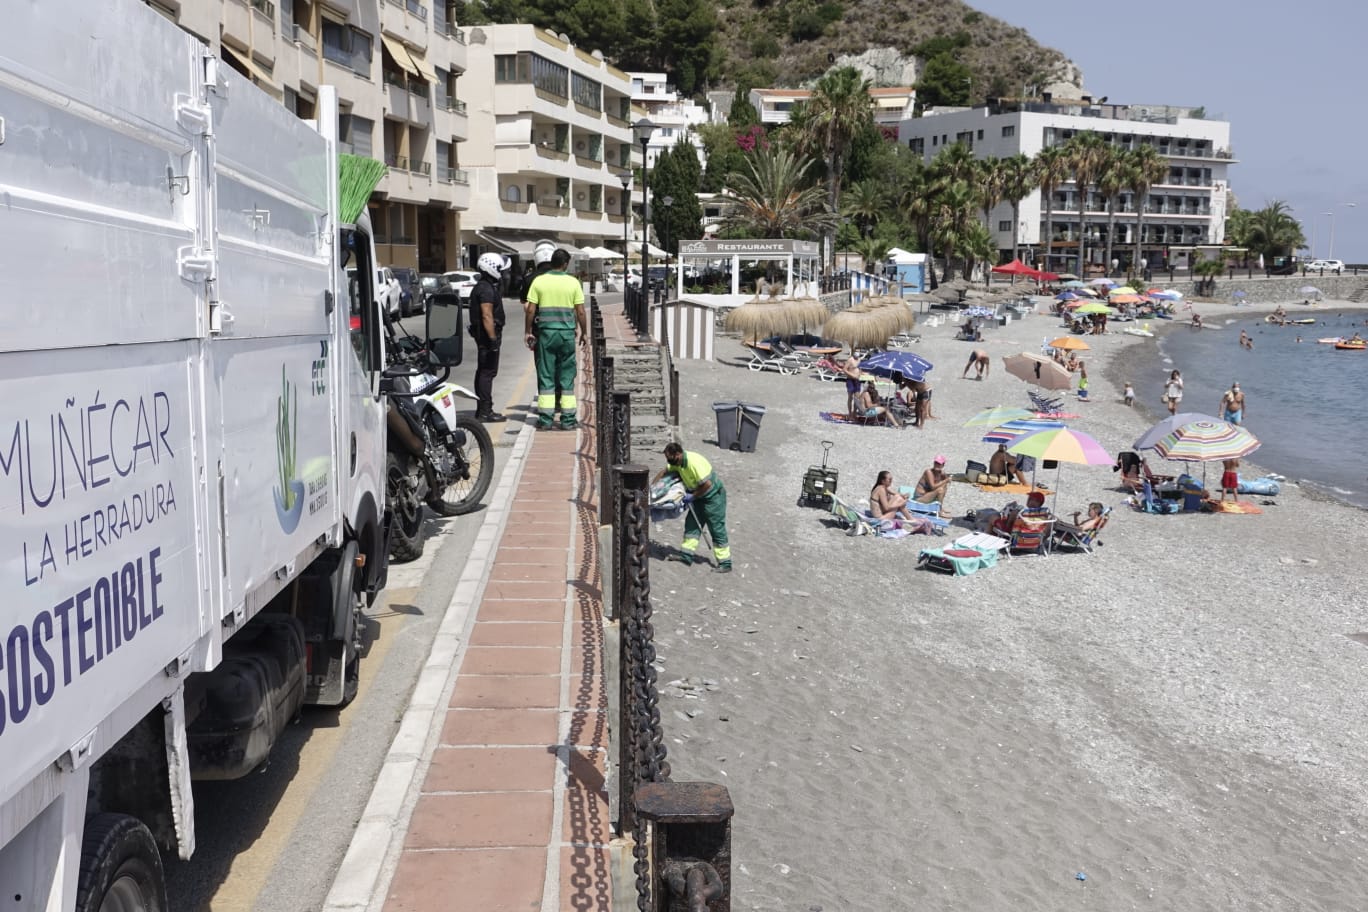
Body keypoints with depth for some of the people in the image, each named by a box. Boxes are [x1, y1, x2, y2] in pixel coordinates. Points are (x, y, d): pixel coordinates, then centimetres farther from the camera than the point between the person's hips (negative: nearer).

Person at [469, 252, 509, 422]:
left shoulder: (483, 286, 16)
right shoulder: (487, 289, -17)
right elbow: (487, 316, -23)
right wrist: (493, 339, -24)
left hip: (483, 335, 11)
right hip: (488, 334, -11)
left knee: (483, 372, 13)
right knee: (488, 372, -9)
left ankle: (482, 410, 19)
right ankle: (485, 411, -8)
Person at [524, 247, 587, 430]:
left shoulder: (539, 281, -1)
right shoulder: (573, 282, -2)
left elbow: (531, 309, -2)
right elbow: (580, 311, -1)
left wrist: (528, 332, 8)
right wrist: (584, 332, 11)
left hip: (546, 332, 0)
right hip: (567, 333, 0)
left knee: (546, 375, 5)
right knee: (567, 376, 6)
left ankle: (545, 418, 3)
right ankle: (568, 419, 6)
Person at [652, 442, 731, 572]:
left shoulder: (694, 462, -32)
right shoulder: (676, 462, -4)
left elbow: (707, 484, -32)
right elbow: (664, 472, 14)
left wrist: (692, 496, -21)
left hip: (714, 495, -9)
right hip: (700, 495, 9)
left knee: (717, 529, -6)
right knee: (691, 523, 11)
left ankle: (725, 564, -3)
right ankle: (686, 554, 17)